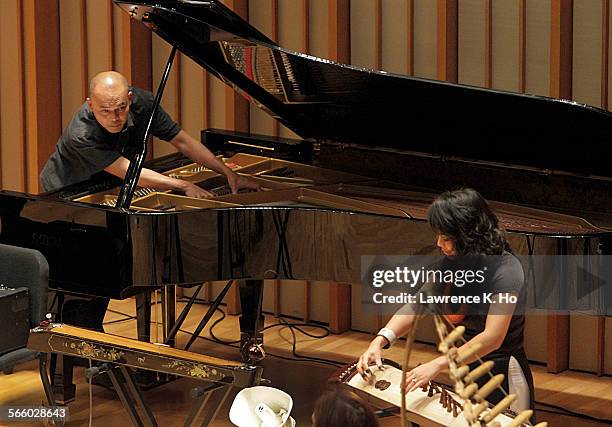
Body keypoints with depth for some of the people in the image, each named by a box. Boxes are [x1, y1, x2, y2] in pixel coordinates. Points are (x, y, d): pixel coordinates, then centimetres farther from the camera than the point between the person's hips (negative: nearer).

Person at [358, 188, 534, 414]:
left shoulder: (505, 269, -25)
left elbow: (493, 337, -33)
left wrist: (438, 364, -42)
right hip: (467, 368, 7)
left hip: (503, 375, -7)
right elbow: (416, 306, -2)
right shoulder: (453, 263, -2)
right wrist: (379, 341, -19)